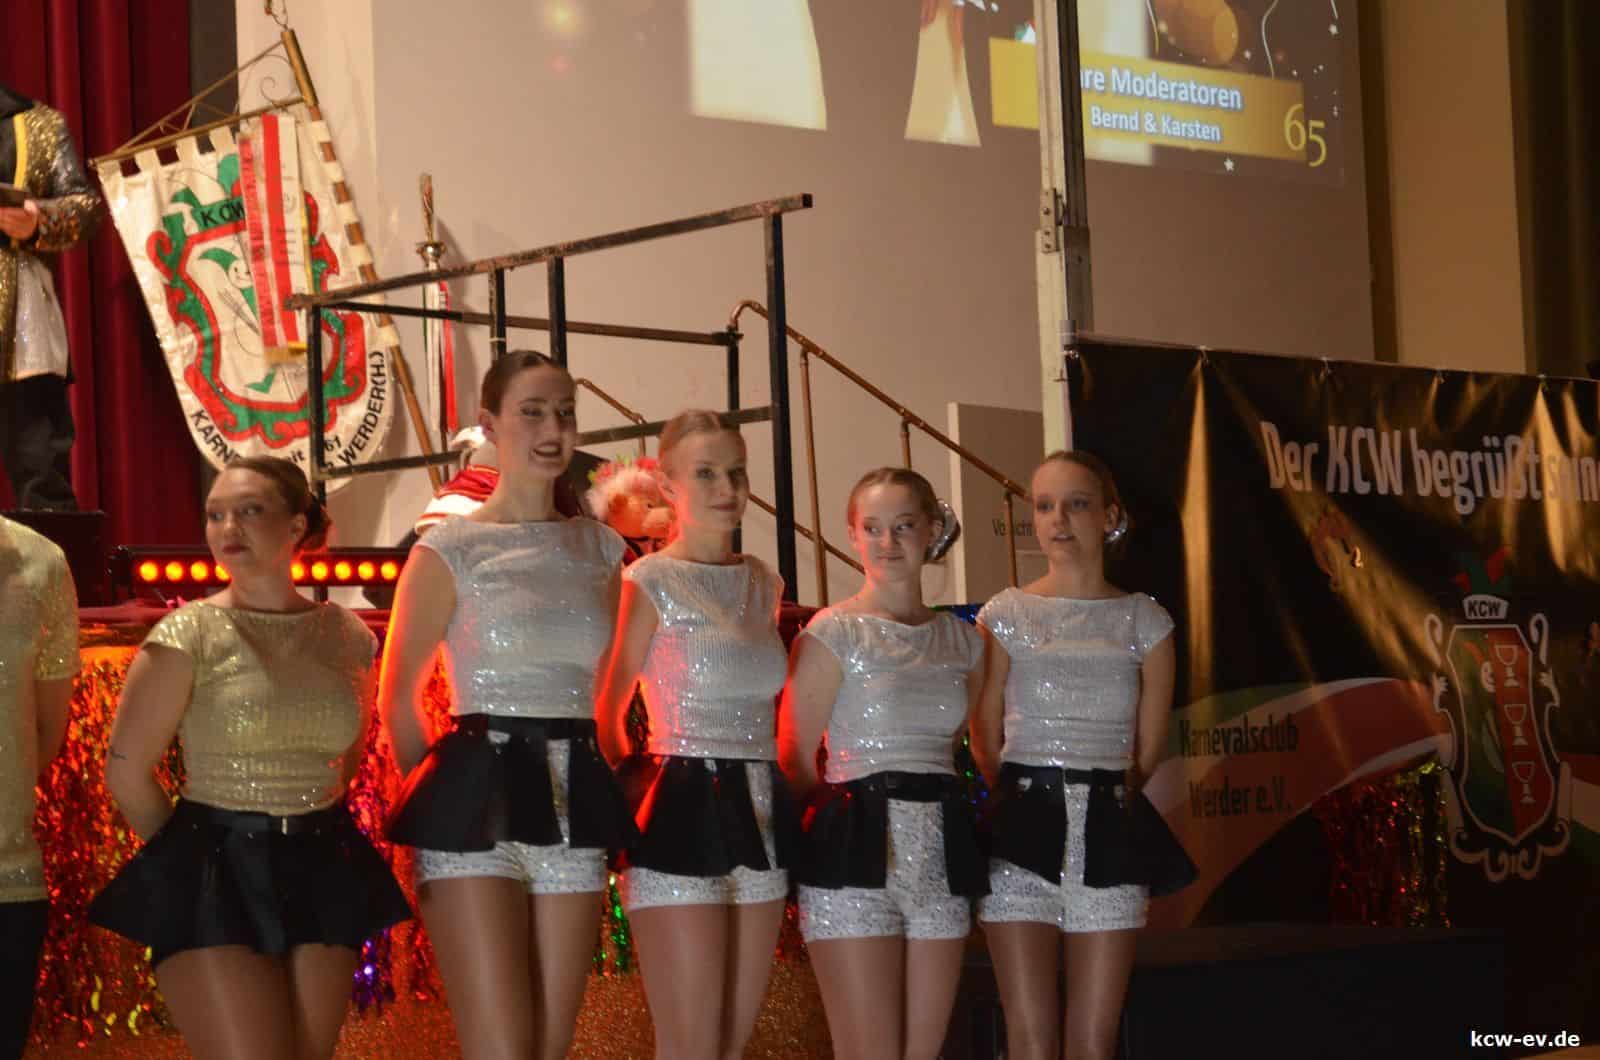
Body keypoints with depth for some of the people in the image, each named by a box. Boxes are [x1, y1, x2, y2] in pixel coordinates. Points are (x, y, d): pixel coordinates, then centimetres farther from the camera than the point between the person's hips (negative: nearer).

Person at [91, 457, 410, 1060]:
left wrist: (303, 821, 14)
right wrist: (196, 853, 4)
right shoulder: (189, 635, -7)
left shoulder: (347, 637, 6)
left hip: (323, 875, 4)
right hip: (214, 877, -4)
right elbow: (127, 771, -5)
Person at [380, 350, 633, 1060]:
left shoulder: (600, 548, 11)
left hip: (575, 803, 5)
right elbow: (398, 702, 3)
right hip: (476, 799, -5)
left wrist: (578, 784, 15)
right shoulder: (449, 548, -3)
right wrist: (451, 790, 6)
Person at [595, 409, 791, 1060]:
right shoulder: (649, 583, -6)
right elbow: (605, 711, -4)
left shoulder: (764, 584, 13)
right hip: (683, 814, -6)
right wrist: (638, 789, 1)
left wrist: (773, 801, 12)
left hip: (760, 815, 6)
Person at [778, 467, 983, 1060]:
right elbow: (794, 762, -2)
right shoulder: (832, 634, -3)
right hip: (856, 855, -5)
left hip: (941, 858, 5)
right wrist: (835, 823, 2)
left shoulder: (963, 642, 11)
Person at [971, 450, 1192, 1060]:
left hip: (1109, 830, 1)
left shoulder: (1144, 621, 6)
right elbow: (986, 742, 7)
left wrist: (1101, 796, 12)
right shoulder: (1005, 616, 3)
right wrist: (1031, 798, 10)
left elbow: (1148, 748, 10)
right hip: (1022, 829, -1)